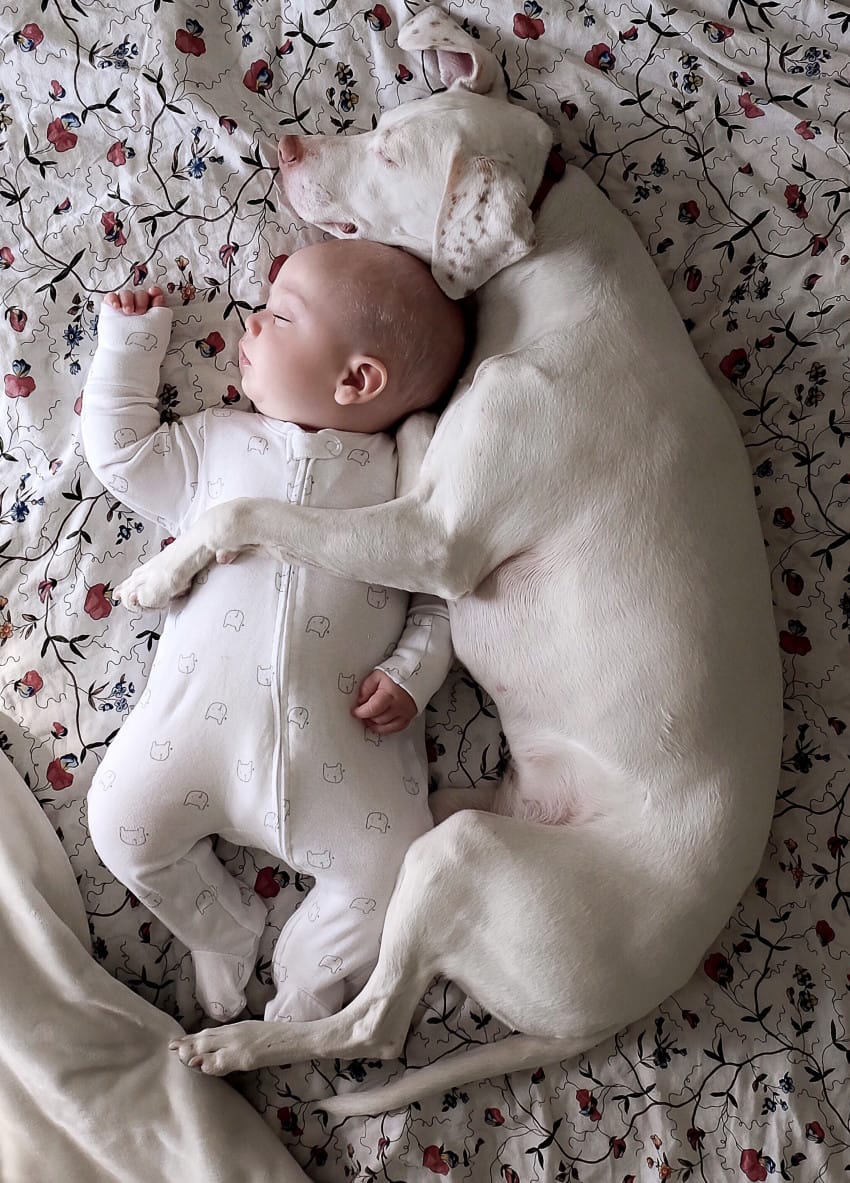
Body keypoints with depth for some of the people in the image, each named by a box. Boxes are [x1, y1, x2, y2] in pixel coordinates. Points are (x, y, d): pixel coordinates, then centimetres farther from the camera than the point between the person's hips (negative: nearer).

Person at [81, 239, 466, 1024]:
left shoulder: (407, 481, 3)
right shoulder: (218, 442, 12)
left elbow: (440, 597, 5)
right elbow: (122, 453, 18)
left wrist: (411, 674, -11)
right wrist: (128, 341, 22)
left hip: (343, 737, -2)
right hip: (205, 714, 3)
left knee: (389, 872, -9)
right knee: (122, 824, -2)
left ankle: (306, 989, 22)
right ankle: (226, 933, 26)